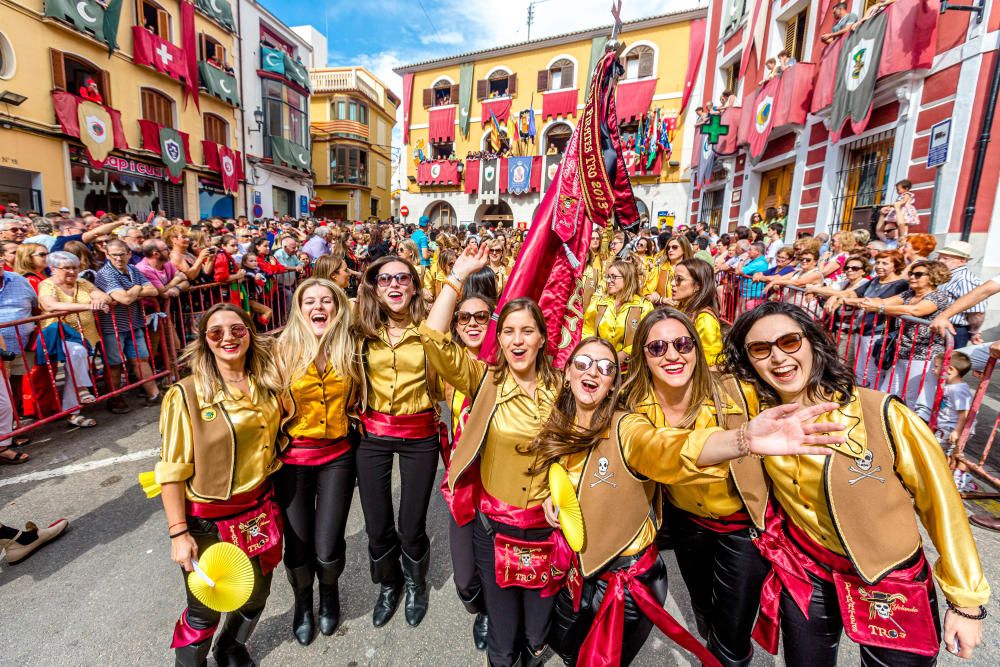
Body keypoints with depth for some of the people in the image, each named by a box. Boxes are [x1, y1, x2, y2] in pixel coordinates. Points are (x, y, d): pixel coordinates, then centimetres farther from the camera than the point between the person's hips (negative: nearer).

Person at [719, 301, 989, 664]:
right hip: (803, 574, 2)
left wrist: (966, 600, -3)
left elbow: (940, 500, -9)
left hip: (891, 583, -1)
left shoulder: (880, 414, -22)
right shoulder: (756, 412, -16)